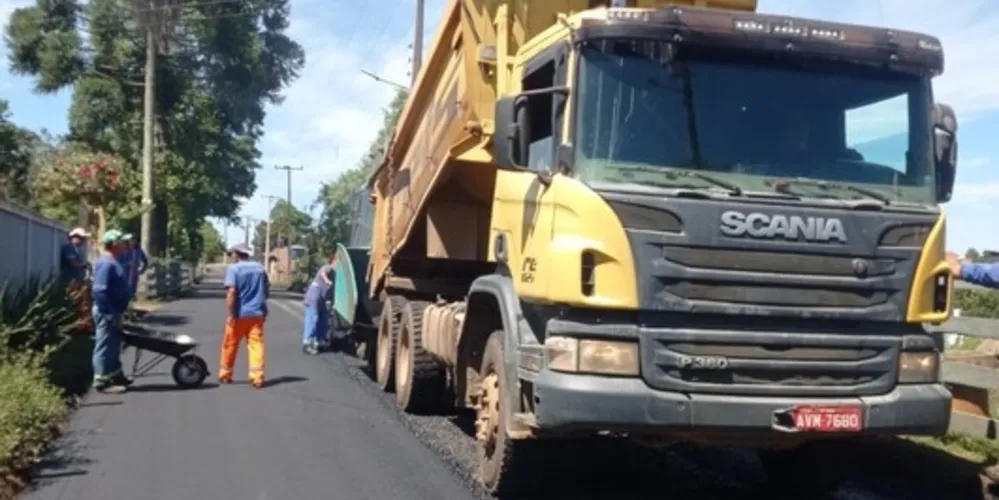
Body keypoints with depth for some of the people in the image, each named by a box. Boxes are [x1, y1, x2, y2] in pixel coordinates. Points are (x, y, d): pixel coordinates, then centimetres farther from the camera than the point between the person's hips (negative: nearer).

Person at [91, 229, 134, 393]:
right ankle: (102, 381, 0)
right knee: (105, 347, -5)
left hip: (113, 311, 11)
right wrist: (110, 314, -25)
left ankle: (115, 376, 26)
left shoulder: (113, 262, 13)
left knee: (114, 346, 17)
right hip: (107, 312, -11)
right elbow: (99, 291, -25)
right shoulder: (106, 264, -19)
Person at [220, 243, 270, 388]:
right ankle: (257, 377, -8)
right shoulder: (260, 267, 8)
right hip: (257, 314, 4)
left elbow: (232, 292, -18)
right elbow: (267, 292, 12)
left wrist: (231, 314, -17)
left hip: (239, 314, -3)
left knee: (230, 346, 12)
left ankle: (225, 375, 23)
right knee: (256, 345, 0)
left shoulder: (233, 268, -8)